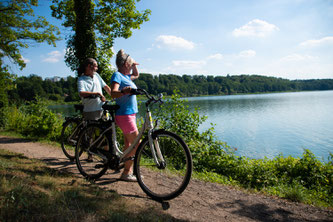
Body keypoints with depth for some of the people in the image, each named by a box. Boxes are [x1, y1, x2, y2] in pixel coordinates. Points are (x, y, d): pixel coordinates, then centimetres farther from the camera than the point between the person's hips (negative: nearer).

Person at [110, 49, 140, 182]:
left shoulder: (126, 76, 16)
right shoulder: (117, 75, -11)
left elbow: (136, 75, 37)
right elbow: (113, 92, -27)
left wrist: (134, 65, 19)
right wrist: (124, 91, -46)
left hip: (130, 114, 10)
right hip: (124, 115, -10)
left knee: (128, 145, 14)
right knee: (137, 144, -8)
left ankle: (129, 171, 25)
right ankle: (126, 174, 0)